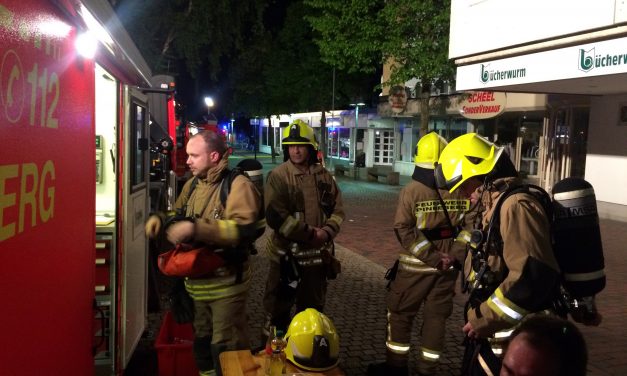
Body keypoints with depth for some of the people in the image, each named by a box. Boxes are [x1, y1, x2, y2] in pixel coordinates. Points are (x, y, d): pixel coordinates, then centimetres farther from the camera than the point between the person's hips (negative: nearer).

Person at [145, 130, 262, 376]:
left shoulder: (238, 185, -18)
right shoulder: (193, 184, 9)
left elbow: (242, 229, -31)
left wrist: (196, 229, -36)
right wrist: (160, 218, 2)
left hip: (226, 282, -8)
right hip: (198, 280, 8)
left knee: (226, 348, 2)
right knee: (202, 340, 23)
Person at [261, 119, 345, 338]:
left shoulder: (323, 176, 4)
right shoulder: (278, 176, -12)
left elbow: (337, 209, 8)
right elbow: (276, 216, -20)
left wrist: (327, 231, -12)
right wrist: (310, 233, -21)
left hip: (317, 252, 5)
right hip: (286, 252, -5)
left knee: (313, 308, 21)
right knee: (278, 307, 8)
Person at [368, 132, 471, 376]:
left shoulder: (412, 190, -12)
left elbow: (404, 230, -17)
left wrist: (431, 257, -15)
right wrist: (455, 256, -3)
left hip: (416, 265, -3)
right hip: (448, 267, 3)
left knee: (400, 313, 13)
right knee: (436, 317, 14)